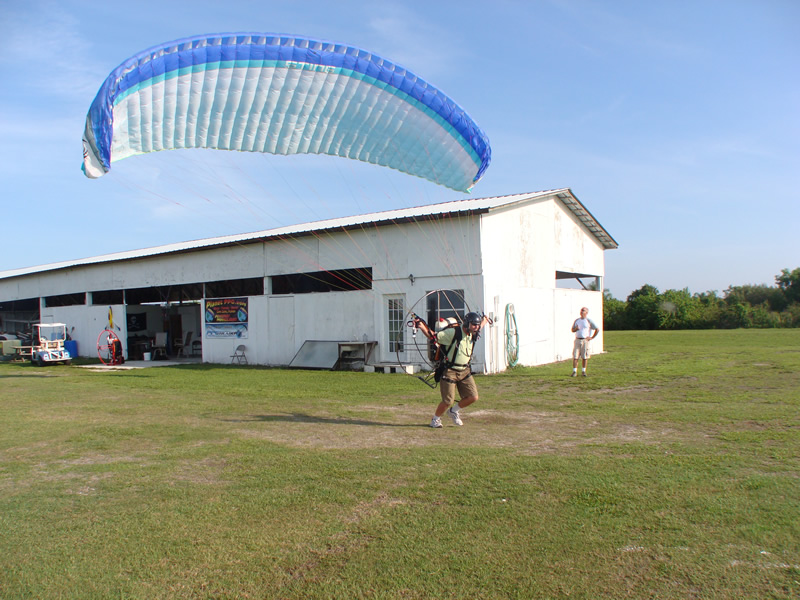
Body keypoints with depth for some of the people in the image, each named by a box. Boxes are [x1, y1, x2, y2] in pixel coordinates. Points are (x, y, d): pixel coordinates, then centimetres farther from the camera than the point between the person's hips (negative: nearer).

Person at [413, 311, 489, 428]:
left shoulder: (473, 334, 3)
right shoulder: (452, 333, -18)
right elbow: (434, 336, -17)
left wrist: (484, 320, 40)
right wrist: (422, 327, -30)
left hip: (464, 371, 7)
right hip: (449, 371, -7)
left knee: (473, 397, -1)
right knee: (448, 402, -4)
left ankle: (454, 411, 27)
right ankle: (435, 419, 25)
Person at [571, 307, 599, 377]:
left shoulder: (589, 321, 0)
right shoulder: (577, 320, 12)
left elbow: (597, 330, 0)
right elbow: (572, 330, 16)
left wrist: (592, 337, -4)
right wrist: (576, 328, -6)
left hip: (585, 340, -3)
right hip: (577, 340, 3)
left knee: (585, 357, 1)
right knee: (575, 356, -4)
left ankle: (583, 371, 12)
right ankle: (574, 371, -1)